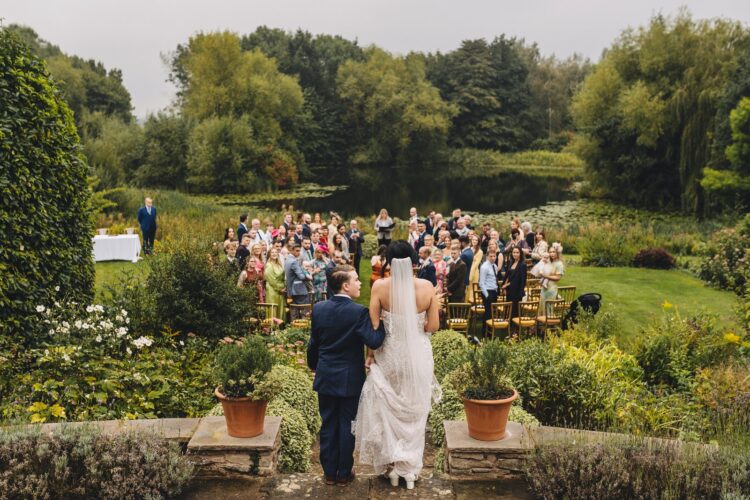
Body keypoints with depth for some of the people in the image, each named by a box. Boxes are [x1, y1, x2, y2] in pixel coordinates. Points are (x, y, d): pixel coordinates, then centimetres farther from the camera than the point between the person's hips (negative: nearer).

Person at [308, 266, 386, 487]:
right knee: (347, 426, 9)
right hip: (349, 379, -4)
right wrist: (380, 321, -10)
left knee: (328, 425, 13)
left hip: (325, 377, 4)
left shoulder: (318, 308, -3)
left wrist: (314, 365, 20)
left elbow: (313, 342, 5)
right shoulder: (358, 311, -18)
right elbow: (374, 342, -22)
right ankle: (344, 473, 20)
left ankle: (329, 472, 22)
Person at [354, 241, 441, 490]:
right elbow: (433, 325, -6)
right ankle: (410, 468, 26)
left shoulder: (380, 286, -13)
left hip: (389, 354, -1)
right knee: (414, 411, 17)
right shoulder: (427, 286, -10)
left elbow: (373, 326, -11)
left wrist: (370, 354, 2)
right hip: (418, 355, 1)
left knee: (386, 409, 19)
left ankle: (391, 463, 23)